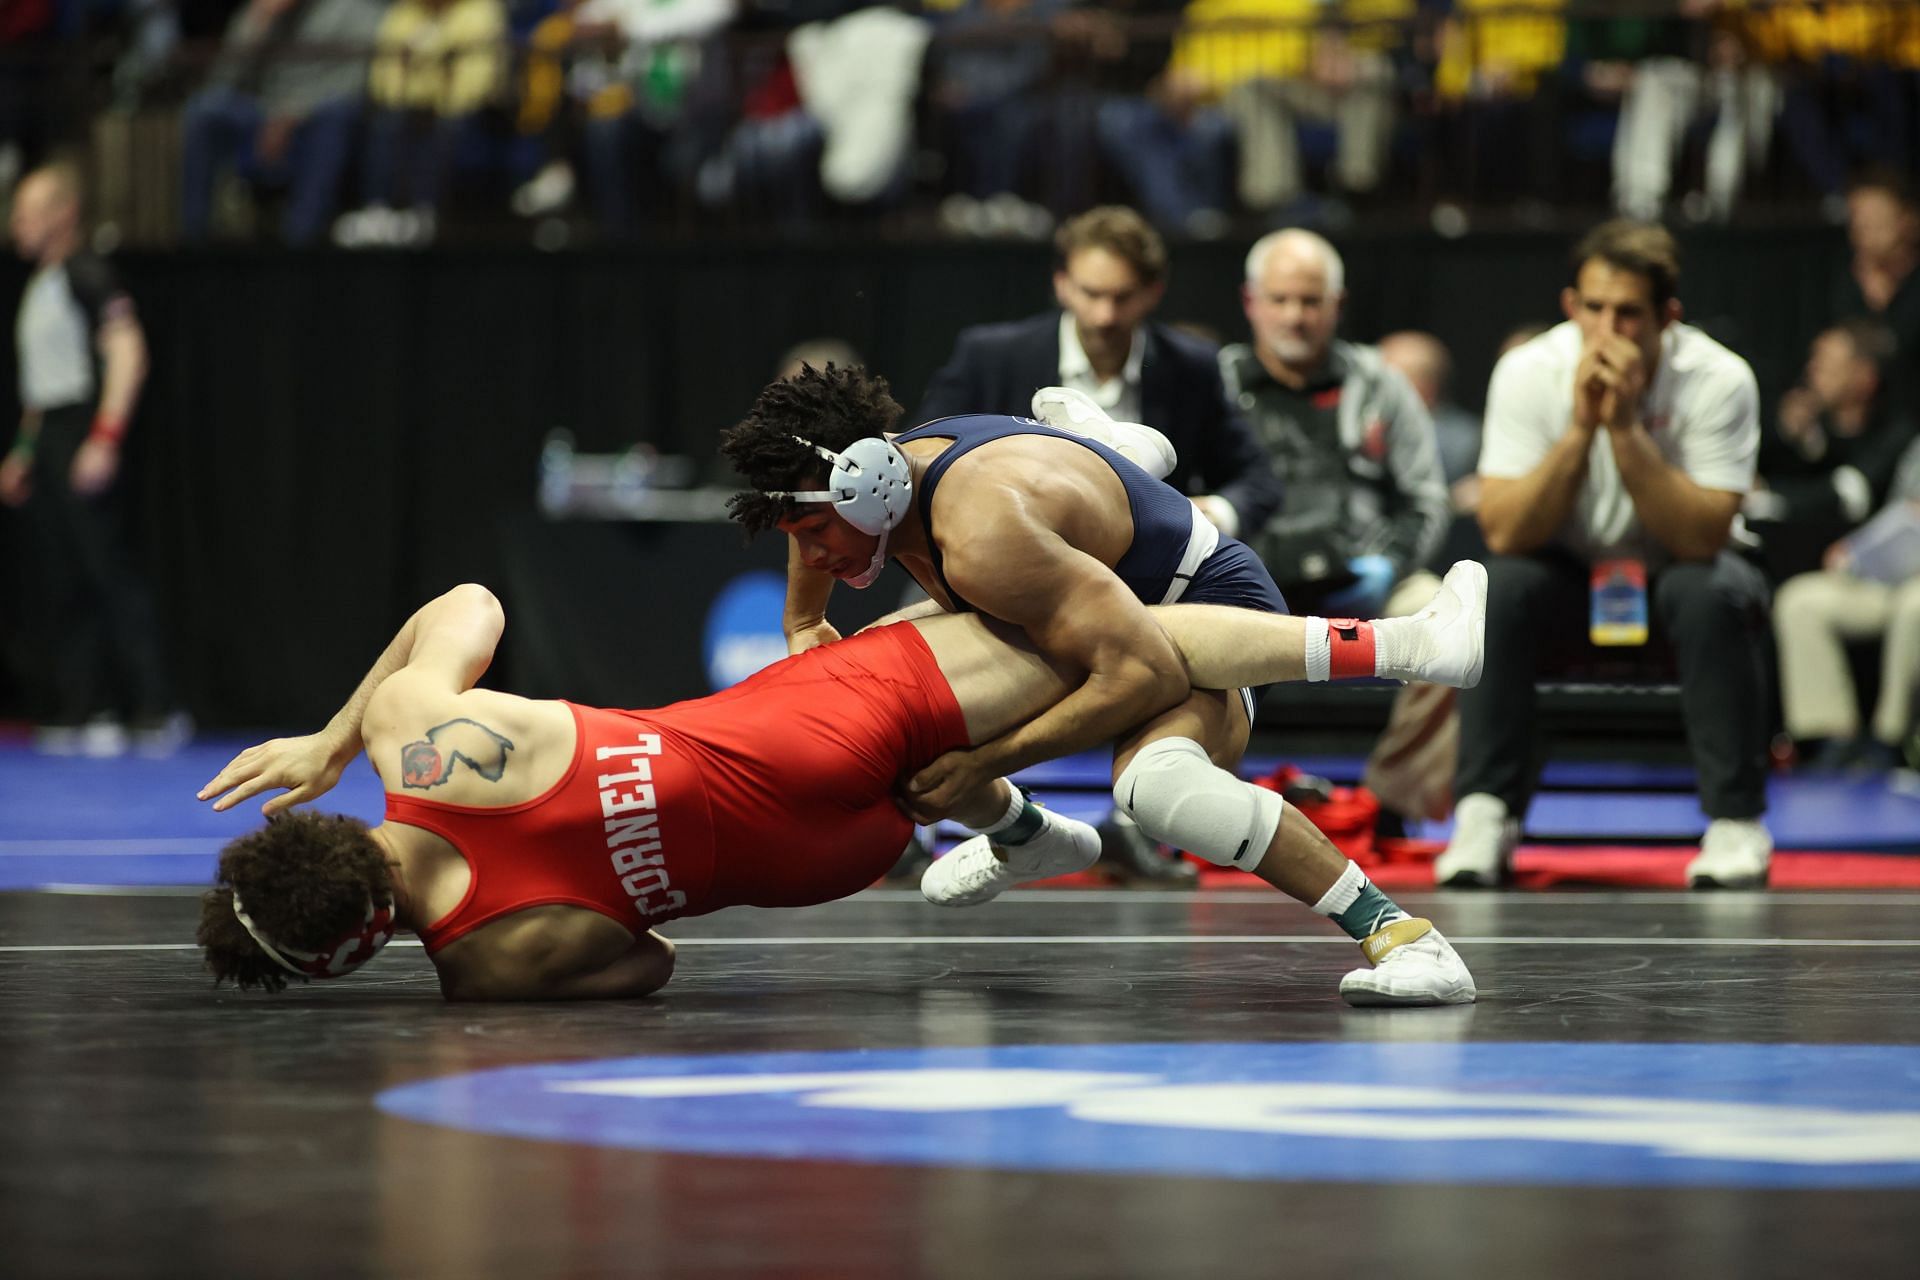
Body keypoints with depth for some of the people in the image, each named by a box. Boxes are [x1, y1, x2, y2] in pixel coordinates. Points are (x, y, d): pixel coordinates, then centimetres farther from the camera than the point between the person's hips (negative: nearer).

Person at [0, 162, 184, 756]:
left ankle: (156, 710, -10)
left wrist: (104, 439, -22)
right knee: (64, 585, 7)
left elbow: (127, 354, -16)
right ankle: (81, 712, 9)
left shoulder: (89, 276, -8)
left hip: (84, 436, -9)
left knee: (108, 571, -11)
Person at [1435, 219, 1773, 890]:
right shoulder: (1528, 373, -18)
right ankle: (1484, 816, -23)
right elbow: (1505, 533, -24)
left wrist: (1625, 429, -36)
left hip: (1674, 572, -1)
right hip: (1569, 571, 1)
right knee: (1502, 587, -31)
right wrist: (1580, 428, -35)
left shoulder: (1719, 379, -21)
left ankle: (1737, 823, -23)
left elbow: (1701, 538, -28)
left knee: (1713, 596, -34)